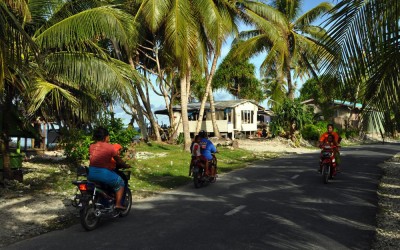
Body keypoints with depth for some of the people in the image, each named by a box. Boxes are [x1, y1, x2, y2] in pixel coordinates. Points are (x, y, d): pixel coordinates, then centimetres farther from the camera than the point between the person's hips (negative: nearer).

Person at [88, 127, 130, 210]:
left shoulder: (91, 146, 8)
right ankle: (118, 204, 8)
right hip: (104, 173, -6)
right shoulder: (110, 146, -6)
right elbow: (118, 160, 2)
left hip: (91, 173, 6)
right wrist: (125, 166, 20)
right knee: (120, 183, 16)